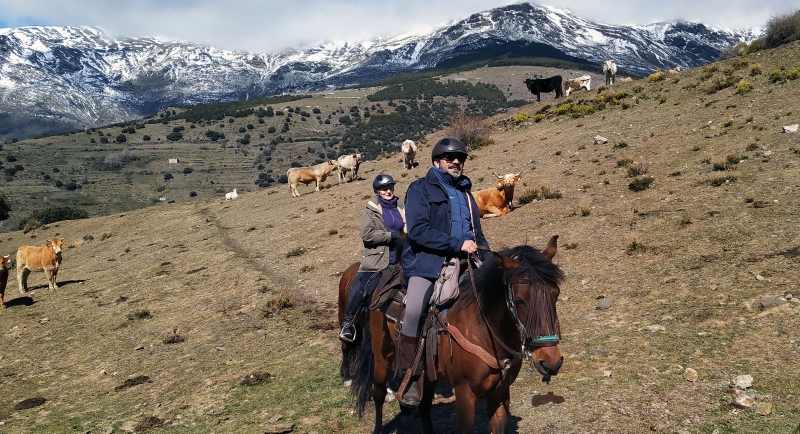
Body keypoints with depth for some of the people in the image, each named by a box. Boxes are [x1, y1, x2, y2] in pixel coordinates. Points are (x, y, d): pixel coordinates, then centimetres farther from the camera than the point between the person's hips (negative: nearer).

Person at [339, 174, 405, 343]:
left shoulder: (398, 209, 14)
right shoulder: (371, 210, 0)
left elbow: (405, 231, 27)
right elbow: (367, 235, -11)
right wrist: (390, 235, -14)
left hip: (397, 259, 5)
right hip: (376, 260, -5)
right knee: (362, 290, -15)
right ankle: (348, 324, -3)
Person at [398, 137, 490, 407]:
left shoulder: (466, 193, 23)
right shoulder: (421, 189, 3)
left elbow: (477, 234, 29)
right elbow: (418, 230, -12)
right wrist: (457, 244, -18)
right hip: (427, 263, -7)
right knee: (413, 312, -27)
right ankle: (411, 379, -17)